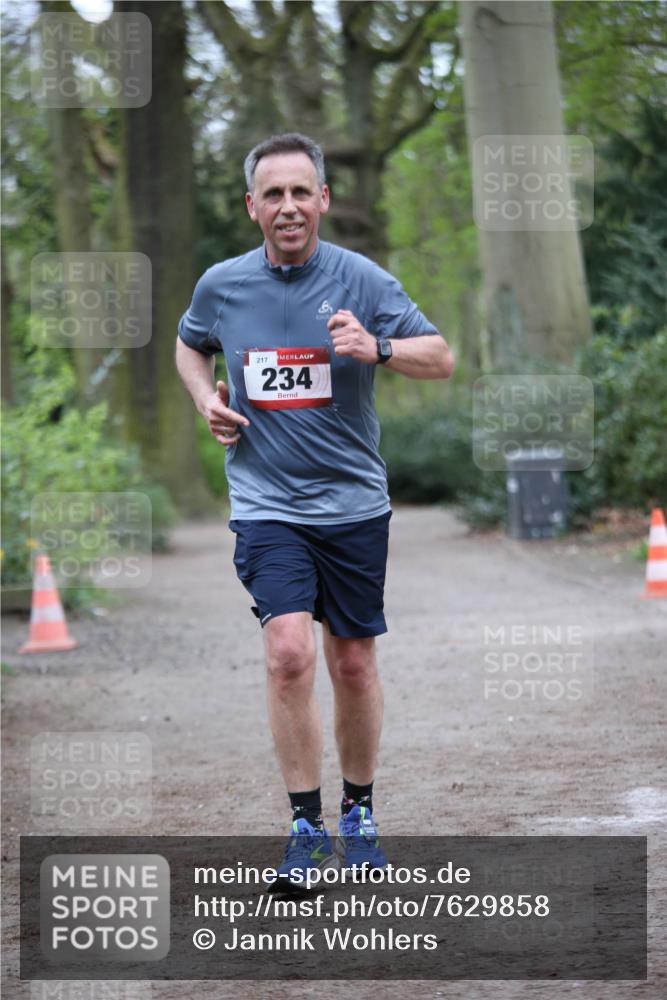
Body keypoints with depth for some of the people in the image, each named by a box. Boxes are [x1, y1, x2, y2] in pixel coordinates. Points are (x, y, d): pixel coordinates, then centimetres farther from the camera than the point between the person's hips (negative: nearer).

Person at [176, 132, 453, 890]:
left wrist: (376, 348, -23)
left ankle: (358, 813, 28)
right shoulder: (221, 285, 0)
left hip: (352, 504, 0)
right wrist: (206, 400, 2)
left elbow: (441, 358, -4)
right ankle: (305, 826, -6)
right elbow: (189, 345, 21)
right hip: (266, 504, 0)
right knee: (289, 654, -17)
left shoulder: (360, 280, -6)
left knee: (354, 665, 9)